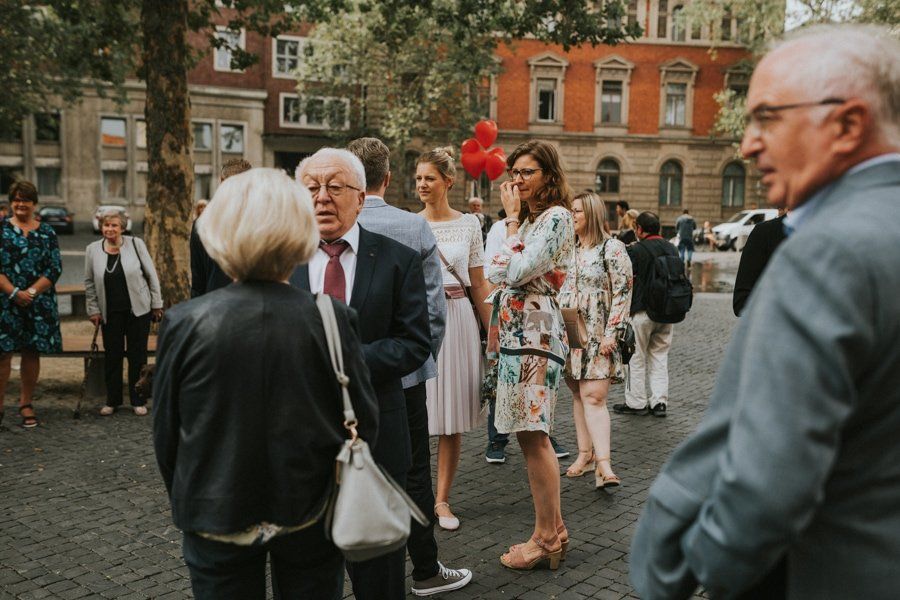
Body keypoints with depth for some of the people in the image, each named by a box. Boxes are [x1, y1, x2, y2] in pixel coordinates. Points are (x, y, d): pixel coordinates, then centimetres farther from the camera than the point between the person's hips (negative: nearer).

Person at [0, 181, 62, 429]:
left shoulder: (47, 232, 8)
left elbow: (55, 268, 1)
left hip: (39, 303, 2)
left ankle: (26, 404, 18)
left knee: (32, 352, 7)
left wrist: (31, 292, -11)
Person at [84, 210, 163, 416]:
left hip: (138, 310, -2)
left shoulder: (136, 244, -4)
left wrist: (156, 304, -1)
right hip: (110, 312, 2)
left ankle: (138, 400, 16)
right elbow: (89, 283, 10)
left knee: (137, 355, 4)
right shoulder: (92, 249, 2)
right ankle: (112, 400, 21)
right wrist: (93, 310, 5)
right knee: (112, 356, 7)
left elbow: (151, 275, 0)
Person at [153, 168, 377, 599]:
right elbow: (365, 422, -9)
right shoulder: (331, 319, -16)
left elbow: (165, 429, -4)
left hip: (216, 517, 1)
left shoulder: (184, 322, -14)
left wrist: (186, 502, 13)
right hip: (311, 515, 0)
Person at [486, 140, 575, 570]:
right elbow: (497, 273, 14)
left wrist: (511, 218, -9)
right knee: (528, 433, 11)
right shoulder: (528, 218, 18)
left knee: (532, 434, -8)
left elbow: (518, 270, -17)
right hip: (516, 328, 10)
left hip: (535, 329, -10)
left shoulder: (556, 217, -8)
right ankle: (553, 529, 20)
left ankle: (546, 538, 3)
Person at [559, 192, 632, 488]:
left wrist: (611, 334, -15)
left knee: (593, 396, -15)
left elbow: (623, 294, -9)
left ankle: (603, 464, -16)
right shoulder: (570, 249, 15)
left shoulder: (612, 248, -5)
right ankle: (585, 453, 18)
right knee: (578, 395, 9)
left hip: (599, 337, -6)